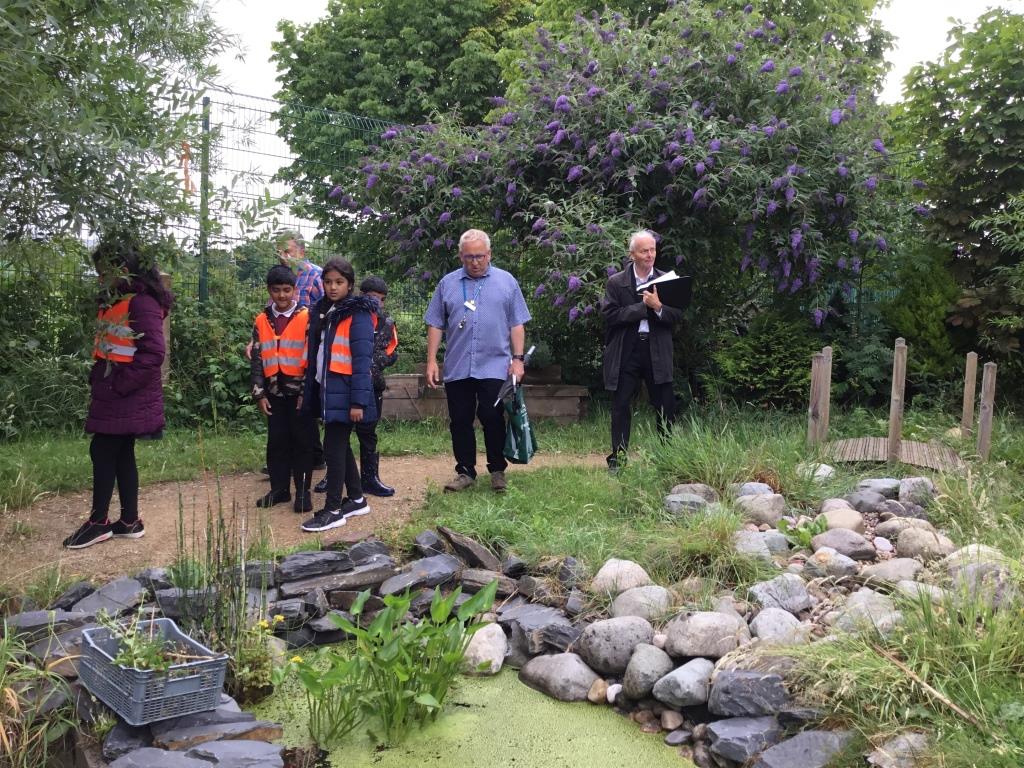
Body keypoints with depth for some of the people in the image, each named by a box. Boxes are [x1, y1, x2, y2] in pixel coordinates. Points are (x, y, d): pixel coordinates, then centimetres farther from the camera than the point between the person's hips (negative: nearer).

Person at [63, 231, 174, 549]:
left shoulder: (142, 303, -16)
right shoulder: (114, 300, 15)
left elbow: (153, 353, -23)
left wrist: (119, 385, -20)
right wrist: (98, 381, 13)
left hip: (126, 396, -9)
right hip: (112, 394, 9)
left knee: (103, 451, -3)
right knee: (120, 454, 11)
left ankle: (98, 522, 10)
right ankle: (129, 521, 19)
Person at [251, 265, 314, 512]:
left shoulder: (307, 318, -5)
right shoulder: (261, 321, 6)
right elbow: (257, 359, 7)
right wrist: (259, 393, 2)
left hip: (300, 391, -4)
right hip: (274, 392, 4)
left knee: (302, 441, 3)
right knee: (276, 441, 9)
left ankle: (303, 491, 11)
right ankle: (279, 488, 20)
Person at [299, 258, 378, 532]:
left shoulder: (358, 315, -11)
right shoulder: (320, 312, 13)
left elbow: (362, 360, -15)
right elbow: (314, 355, 15)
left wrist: (358, 401, -20)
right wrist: (307, 391, 13)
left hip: (344, 391, -8)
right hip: (325, 389, 8)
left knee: (333, 447, -5)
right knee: (340, 445, 14)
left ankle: (333, 510, 4)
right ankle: (357, 499, 27)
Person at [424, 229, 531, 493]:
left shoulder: (506, 282, 6)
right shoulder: (447, 284, 8)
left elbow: (517, 324, 5)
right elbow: (435, 325, 8)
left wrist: (517, 359, -3)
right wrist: (431, 360, 2)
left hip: (494, 367, -2)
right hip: (456, 369, 2)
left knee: (492, 419, -2)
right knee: (460, 422, 7)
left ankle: (497, 470, 14)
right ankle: (465, 471, 19)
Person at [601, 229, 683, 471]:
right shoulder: (616, 282, 2)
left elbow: (677, 316, 2)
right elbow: (610, 315, -9)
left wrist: (658, 307, -17)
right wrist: (643, 307, -14)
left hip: (657, 352, 2)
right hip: (625, 353, -1)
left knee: (666, 407, 4)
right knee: (621, 407, 2)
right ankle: (617, 458, 10)